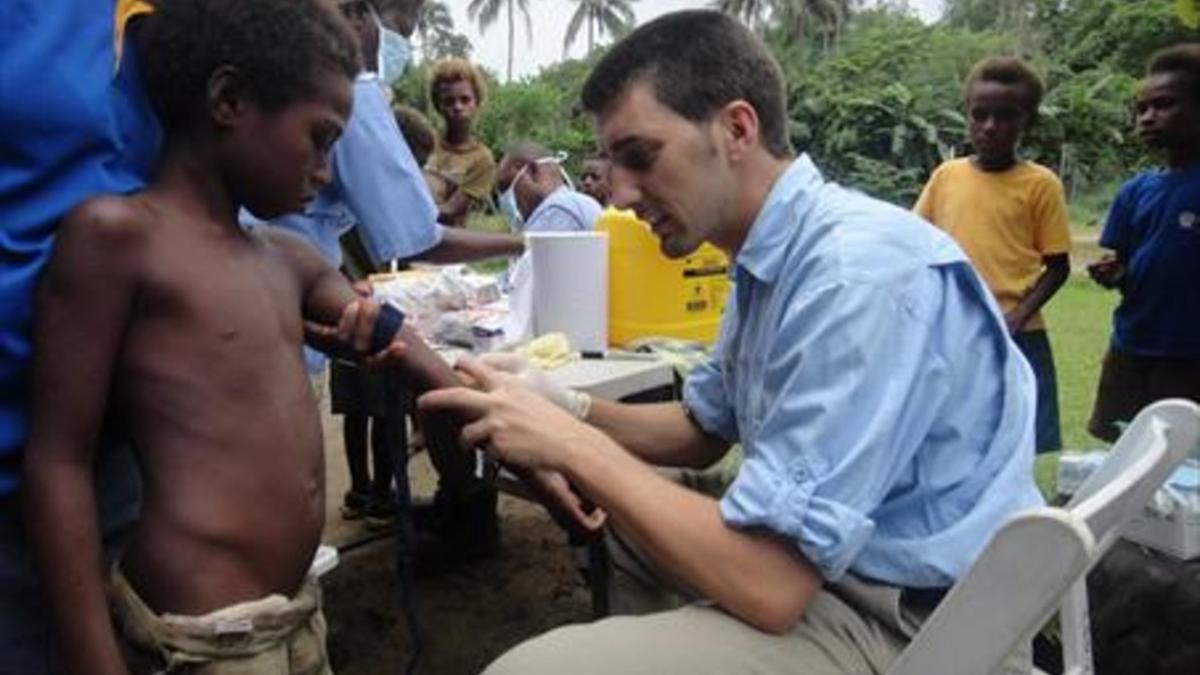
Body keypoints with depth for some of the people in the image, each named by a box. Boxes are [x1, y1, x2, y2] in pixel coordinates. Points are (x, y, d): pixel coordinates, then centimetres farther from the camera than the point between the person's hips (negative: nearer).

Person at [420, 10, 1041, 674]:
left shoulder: (859, 274, -25)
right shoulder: (770, 258, 5)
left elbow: (769, 586, -27)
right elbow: (704, 429, 17)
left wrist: (572, 446, -18)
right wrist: (570, 412, -1)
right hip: (829, 563, 9)